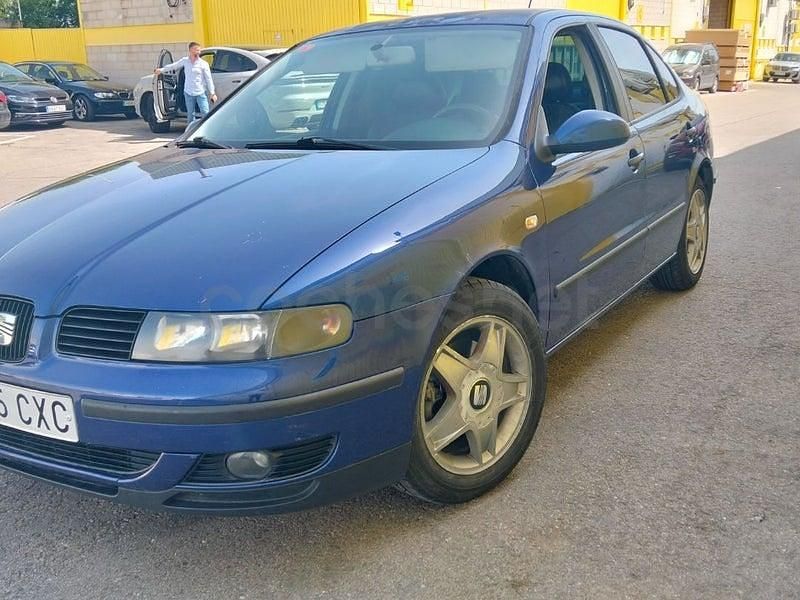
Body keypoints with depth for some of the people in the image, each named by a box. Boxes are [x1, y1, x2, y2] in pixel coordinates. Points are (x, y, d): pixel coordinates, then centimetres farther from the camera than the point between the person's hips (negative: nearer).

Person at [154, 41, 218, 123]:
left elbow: (209, 79, -3)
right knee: (190, 115, 10)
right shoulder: (185, 61, 5)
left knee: (205, 113, -10)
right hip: (188, 93, 3)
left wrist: (212, 93, -8)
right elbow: (173, 66, 20)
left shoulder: (203, 64, -4)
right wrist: (161, 70, 27)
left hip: (201, 93, -3)